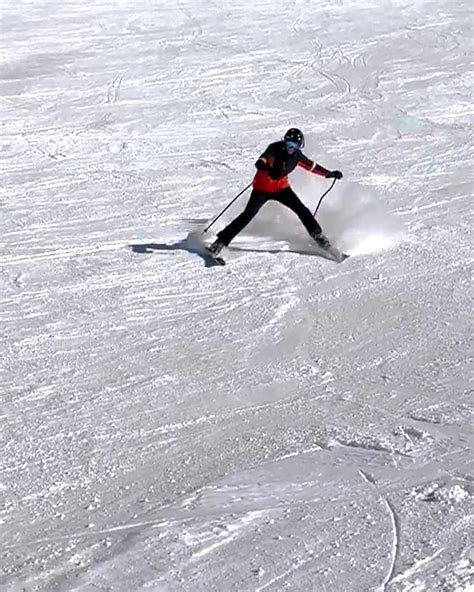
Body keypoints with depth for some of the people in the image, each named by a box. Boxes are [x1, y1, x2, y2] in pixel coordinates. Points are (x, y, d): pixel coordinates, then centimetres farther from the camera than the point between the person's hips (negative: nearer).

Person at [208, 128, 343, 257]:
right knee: (248, 214, -15)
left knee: (301, 209, -8)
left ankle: (317, 234, 11)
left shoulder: (296, 155, -6)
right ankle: (222, 241, -12)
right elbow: (259, 163, -37)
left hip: (281, 188, 4)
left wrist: (329, 173, 9)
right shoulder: (275, 149, -22)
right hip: (262, 187, -4)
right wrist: (268, 169, -59)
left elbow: (311, 165, 11)